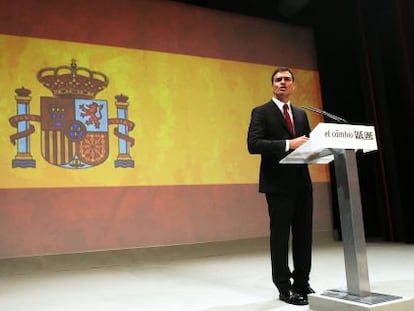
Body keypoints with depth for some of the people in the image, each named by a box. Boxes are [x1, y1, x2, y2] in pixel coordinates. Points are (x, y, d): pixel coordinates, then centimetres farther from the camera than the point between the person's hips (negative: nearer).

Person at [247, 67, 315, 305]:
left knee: (304, 236, 10)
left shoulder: (301, 114, 18)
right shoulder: (261, 112, -1)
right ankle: (285, 288, 14)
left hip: (302, 182, 6)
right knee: (280, 237, 2)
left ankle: (302, 283, 24)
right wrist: (288, 144, -22)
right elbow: (253, 144, -15)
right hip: (278, 184, -6)